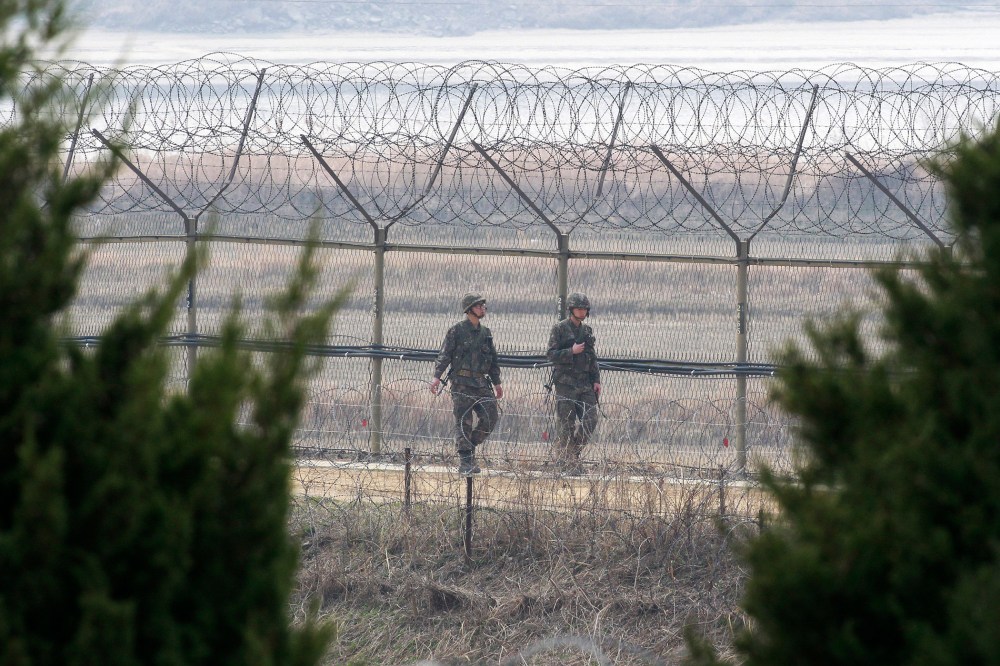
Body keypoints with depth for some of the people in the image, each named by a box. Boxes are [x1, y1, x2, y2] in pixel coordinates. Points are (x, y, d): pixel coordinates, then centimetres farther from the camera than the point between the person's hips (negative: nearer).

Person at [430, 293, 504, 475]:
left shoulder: (486, 333, 16)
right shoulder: (456, 331, -2)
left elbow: (493, 360, 22)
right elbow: (444, 355, -7)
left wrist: (497, 382, 19)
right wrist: (437, 376, -17)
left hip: (482, 383, 6)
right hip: (462, 383, -6)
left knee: (490, 418, -3)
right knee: (464, 422, -6)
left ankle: (470, 445, 17)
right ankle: (465, 461, -3)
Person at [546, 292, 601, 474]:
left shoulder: (587, 331, 14)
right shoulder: (559, 329, -3)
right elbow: (550, 354, -8)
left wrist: (596, 380, 9)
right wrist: (572, 352, -18)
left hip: (585, 383, 5)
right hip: (566, 382, -5)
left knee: (590, 421, -2)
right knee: (566, 424, -3)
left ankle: (573, 452, 14)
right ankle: (567, 461, 2)